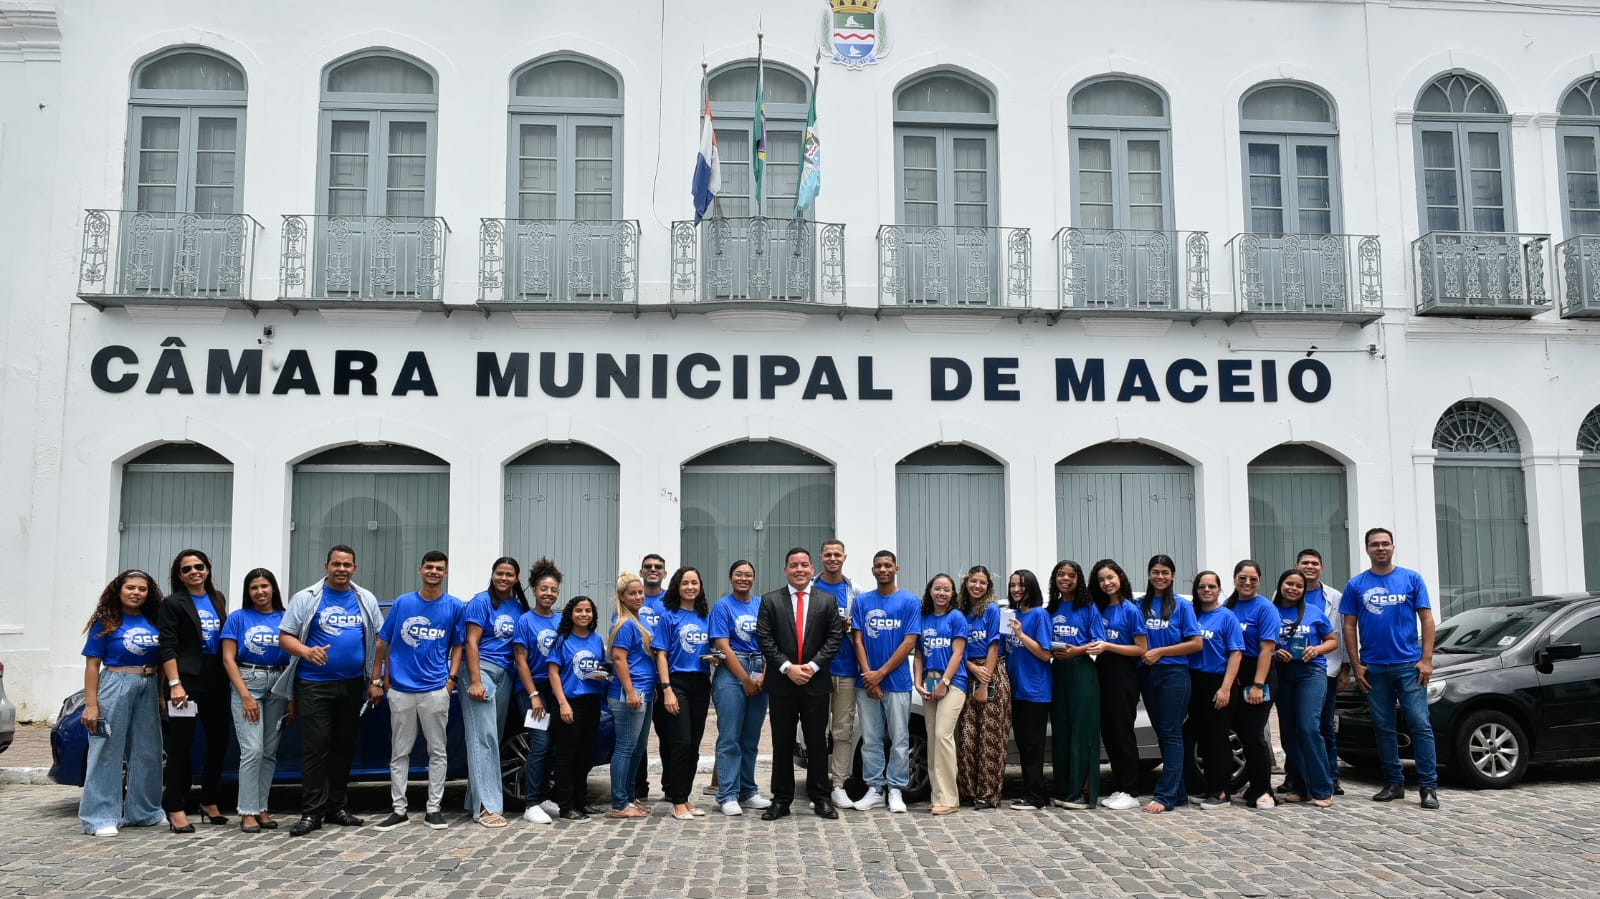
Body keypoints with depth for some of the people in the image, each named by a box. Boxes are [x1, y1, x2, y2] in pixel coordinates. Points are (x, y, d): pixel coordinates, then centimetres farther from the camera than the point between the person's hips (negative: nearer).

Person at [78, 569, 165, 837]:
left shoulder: (154, 622, 9)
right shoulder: (106, 623, -1)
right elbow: (92, 664, -4)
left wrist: (163, 695, 6)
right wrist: (91, 704, -12)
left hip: (148, 689, 5)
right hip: (115, 686, -5)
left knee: (147, 752, 9)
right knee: (108, 752, -4)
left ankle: (142, 811, 21)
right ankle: (101, 817, -1)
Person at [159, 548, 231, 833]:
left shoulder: (218, 599, 14)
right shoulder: (173, 604, -2)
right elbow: (168, 648, -8)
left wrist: (231, 678, 13)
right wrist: (174, 684, -17)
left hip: (216, 681, 6)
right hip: (186, 681, -6)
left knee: (219, 742, 10)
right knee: (181, 745, -3)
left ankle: (209, 802, 23)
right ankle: (176, 809, 3)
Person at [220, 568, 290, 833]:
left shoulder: (285, 619, 8)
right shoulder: (238, 618, 3)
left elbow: (295, 659, 7)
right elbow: (228, 659, -2)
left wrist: (293, 699, 0)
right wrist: (246, 696, -10)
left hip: (279, 684, 3)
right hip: (248, 682, -3)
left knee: (270, 751, 5)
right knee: (252, 750, -10)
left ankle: (261, 808, 13)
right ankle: (247, 812, -4)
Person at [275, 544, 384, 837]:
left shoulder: (366, 599, 9)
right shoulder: (306, 598, -1)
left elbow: (379, 639, 11)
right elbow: (285, 636, -3)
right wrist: (307, 651, -24)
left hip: (352, 684, 4)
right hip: (314, 684, -4)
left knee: (344, 746, 9)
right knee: (315, 747, -5)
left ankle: (336, 807, 19)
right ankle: (312, 812, 0)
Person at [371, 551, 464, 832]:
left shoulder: (455, 607, 2)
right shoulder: (402, 602, 4)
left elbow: (457, 646, 7)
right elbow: (384, 642, 6)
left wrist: (451, 678, -4)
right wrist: (377, 681, 2)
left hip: (435, 689, -1)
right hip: (400, 689, 1)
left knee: (437, 751, 4)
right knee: (399, 752, 7)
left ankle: (434, 808, 13)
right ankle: (398, 809, 15)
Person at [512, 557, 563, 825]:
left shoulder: (562, 621, 8)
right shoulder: (526, 621, -4)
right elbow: (521, 661, -7)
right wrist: (534, 696, -13)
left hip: (558, 689, 5)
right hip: (535, 687, -5)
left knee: (551, 745, 7)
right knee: (540, 744, -11)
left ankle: (543, 797, 18)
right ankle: (530, 805, -7)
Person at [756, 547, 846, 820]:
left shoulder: (827, 601, 7)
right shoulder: (770, 601, 4)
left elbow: (835, 638, 1)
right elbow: (764, 639, -2)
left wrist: (812, 666, -10)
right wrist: (787, 667, -12)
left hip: (816, 682, 1)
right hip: (781, 683, 0)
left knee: (817, 742, 5)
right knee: (782, 744, 5)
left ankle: (820, 798, 14)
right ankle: (781, 800, 12)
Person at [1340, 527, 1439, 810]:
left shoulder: (1411, 579, 3)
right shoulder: (1356, 585, 6)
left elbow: (1426, 619, 2)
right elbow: (1349, 626, 6)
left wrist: (1426, 659, -7)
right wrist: (1356, 665, 0)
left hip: (1409, 665, -2)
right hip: (1373, 668, 2)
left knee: (1420, 724, -6)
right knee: (1383, 728, 7)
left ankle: (1428, 786, -1)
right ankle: (1394, 783, 17)